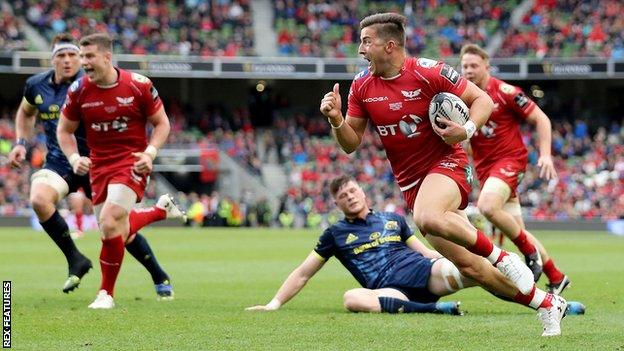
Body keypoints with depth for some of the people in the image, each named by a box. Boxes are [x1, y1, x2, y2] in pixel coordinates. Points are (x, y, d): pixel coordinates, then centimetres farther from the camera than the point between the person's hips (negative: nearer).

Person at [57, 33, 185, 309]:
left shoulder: (139, 86, -11)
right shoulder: (79, 90, -4)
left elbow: (162, 123, 1)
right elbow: (64, 130, 8)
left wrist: (150, 153, -15)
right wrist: (74, 158, -10)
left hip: (132, 162, -5)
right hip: (98, 165, 5)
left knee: (109, 222, -23)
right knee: (121, 231, 9)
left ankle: (106, 293, -7)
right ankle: (162, 209, 42)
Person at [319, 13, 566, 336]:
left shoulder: (429, 72, -12)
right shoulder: (361, 86, 1)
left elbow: (482, 100, -5)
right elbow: (351, 143, 6)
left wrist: (468, 129, -23)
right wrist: (335, 119, -14)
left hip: (445, 164, -5)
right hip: (411, 184, 5)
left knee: (428, 218, -39)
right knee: (468, 266, 2)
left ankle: (501, 257, -18)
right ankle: (546, 304, 18)